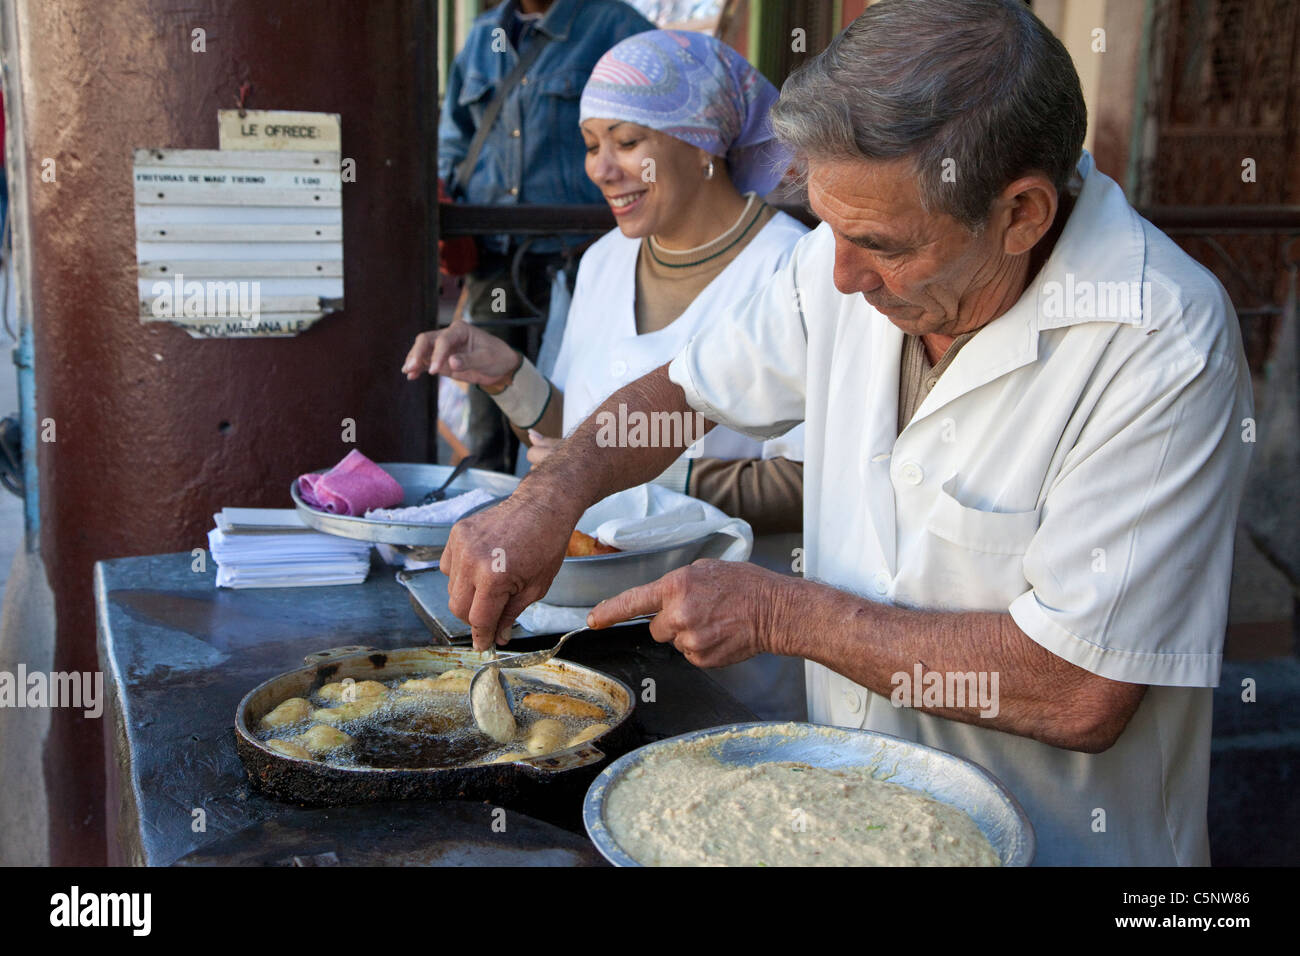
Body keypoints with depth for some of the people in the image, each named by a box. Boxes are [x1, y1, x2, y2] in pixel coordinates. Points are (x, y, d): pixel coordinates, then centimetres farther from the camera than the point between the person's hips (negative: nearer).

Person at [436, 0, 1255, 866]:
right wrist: (548, 497, -7)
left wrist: (780, 613, -19)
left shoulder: (1164, 349, -24)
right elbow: (684, 388, 11)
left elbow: (1082, 696, -26)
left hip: (1055, 844, -5)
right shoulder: (865, 244, -4)